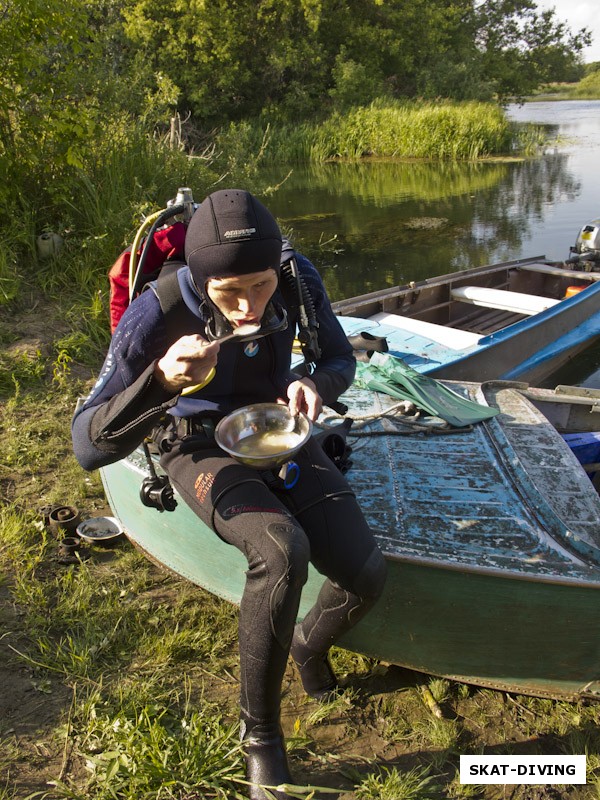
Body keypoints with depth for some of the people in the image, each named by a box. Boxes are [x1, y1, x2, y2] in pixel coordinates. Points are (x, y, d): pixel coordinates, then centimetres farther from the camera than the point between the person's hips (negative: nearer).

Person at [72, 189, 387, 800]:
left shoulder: (298, 279, -18)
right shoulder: (157, 316, -28)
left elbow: (340, 358, 0)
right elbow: (87, 446, -30)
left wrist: (316, 385, -25)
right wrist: (162, 381, -48)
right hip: (205, 448, -3)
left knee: (365, 574, -16)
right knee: (282, 550, -35)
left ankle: (310, 641, 23)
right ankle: (259, 736, -10)